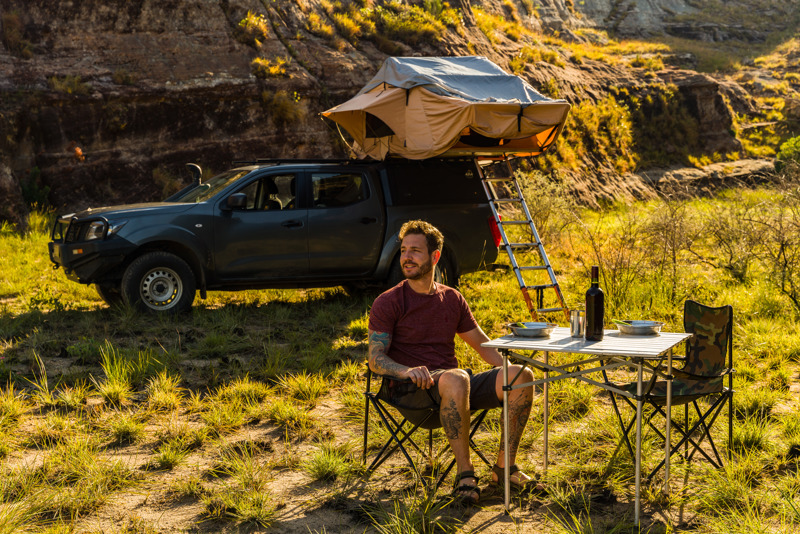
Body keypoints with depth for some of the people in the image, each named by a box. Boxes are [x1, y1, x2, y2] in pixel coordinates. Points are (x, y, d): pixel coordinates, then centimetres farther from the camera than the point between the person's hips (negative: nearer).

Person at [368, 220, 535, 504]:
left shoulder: (452, 299, 16)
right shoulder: (387, 302, 1)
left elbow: (483, 345, 22)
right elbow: (375, 359, -8)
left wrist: (511, 376, 4)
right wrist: (406, 371, -29)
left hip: (454, 389, 5)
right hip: (410, 392, -5)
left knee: (523, 375, -16)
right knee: (456, 378, -39)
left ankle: (505, 465, -8)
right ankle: (465, 473, -27)